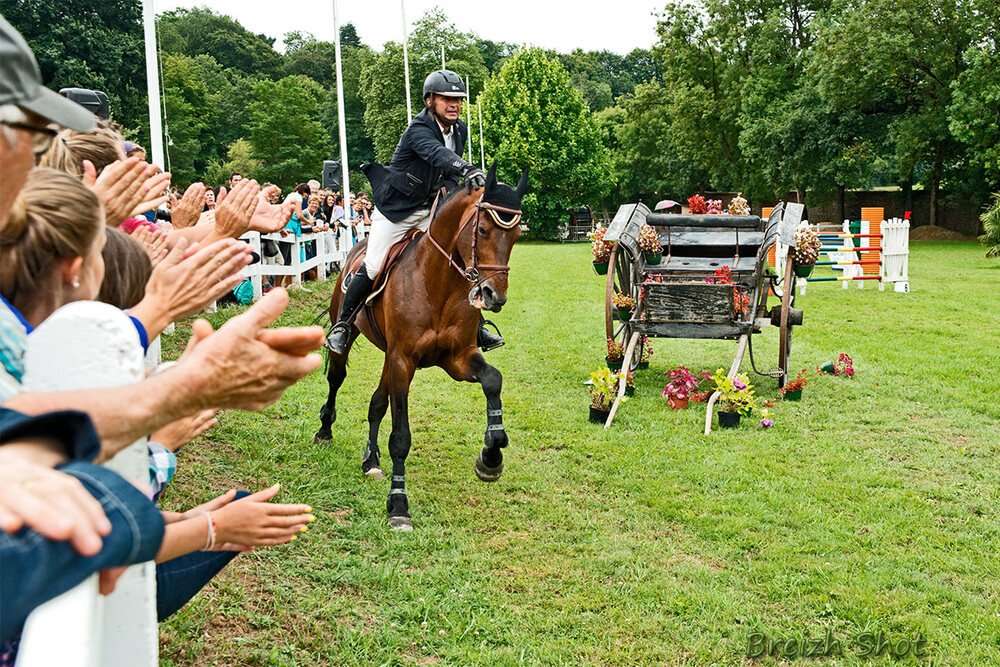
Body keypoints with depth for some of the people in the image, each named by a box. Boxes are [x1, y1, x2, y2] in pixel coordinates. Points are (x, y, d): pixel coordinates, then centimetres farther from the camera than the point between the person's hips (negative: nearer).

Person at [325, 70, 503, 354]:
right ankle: (343, 324, 9)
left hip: (431, 208, 7)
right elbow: (437, 154, -46)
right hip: (396, 206, -6)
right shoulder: (418, 130, -24)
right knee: (373, 268, -11)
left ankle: (476, 328, 5)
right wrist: (467, 169, -63)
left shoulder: (460, 130, 2)